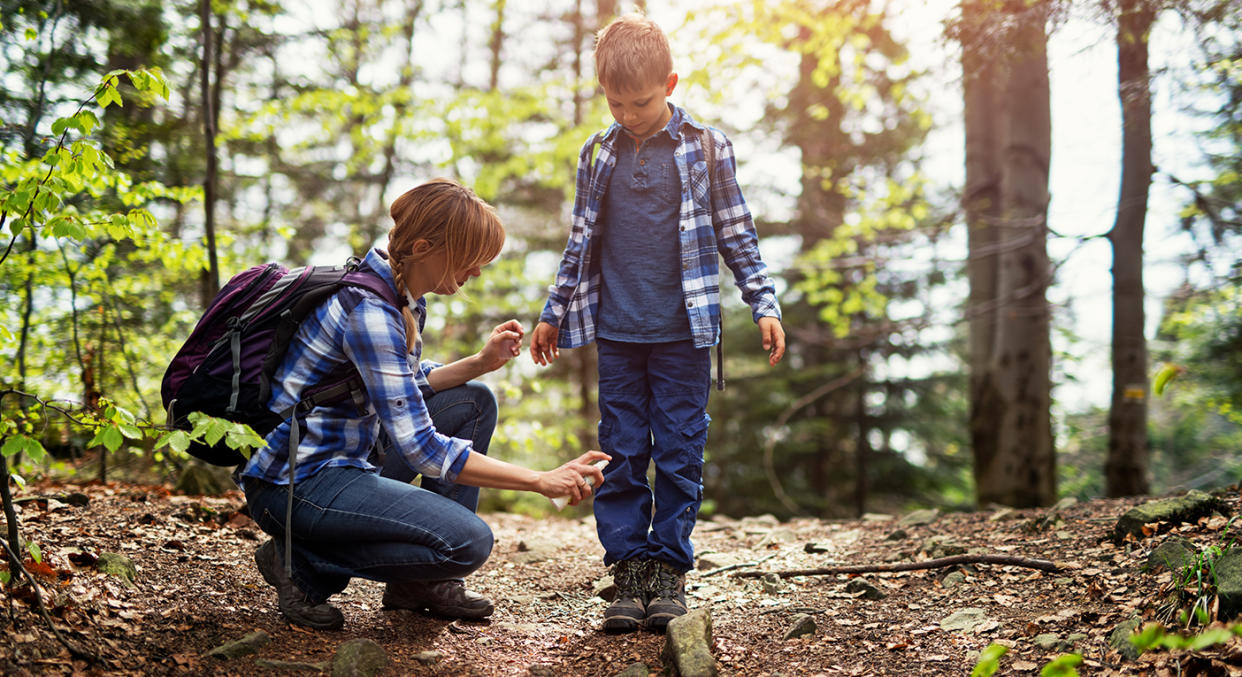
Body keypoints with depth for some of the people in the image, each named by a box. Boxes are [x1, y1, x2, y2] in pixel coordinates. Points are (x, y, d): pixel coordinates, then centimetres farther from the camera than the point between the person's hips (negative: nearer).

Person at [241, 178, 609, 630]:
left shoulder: (405, 297, 6)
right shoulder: (368, 310, -24)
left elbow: (406, 388, 22)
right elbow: (421, 449, -26)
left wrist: (482, 362, 5)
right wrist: (541, 481, -24)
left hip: (345, 458, 10)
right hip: (295, 483, -10)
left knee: (473, 402, 12)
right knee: (468, 541, -21)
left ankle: (424, 583, 11)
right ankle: (304, 564, -3)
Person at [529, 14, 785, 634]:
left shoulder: (706, 148, 1)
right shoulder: (597, 156, 8)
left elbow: (736, 234, 6)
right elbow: (581, 242, 16)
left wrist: (764, 304, 0)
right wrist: (553, 313, 18)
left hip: (684, 329, -2)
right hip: (615, 331, 2)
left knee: (679, 452, 1)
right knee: (622, 454, 3)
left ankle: (669, 566, 11)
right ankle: (628, 569, 9)